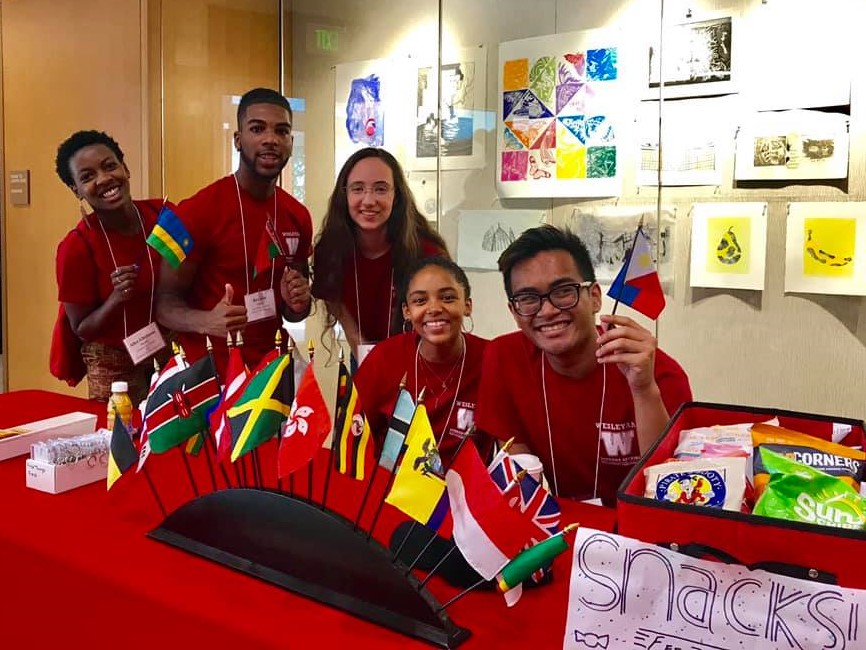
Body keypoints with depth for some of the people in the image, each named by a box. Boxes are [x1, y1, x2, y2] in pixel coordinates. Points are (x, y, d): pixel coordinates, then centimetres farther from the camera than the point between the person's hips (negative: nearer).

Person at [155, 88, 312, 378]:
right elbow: (166, 302, -11)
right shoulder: (197, 211, -14)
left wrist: (298, 304, -9)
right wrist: (206, 322, -30)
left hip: (269, 370, 5)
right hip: (207, 374, -5)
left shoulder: (298, 216, 1)